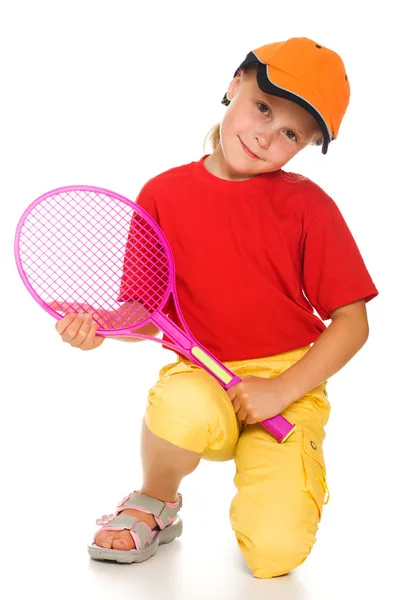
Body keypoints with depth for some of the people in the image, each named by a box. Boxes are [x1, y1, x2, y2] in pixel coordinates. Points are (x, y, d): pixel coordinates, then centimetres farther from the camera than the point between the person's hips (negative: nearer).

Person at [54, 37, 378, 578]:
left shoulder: (309, 206, -4)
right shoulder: (163, 195, 0)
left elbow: (352, 323, -4)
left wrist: (279, 391, -15)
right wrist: (98, 325, -16)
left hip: (289, 386, 0)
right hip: (200, 375, 1)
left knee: (276, 552, -21)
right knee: (182, 408, -38)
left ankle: (274, 476, 17)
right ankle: (155, 503, -1)